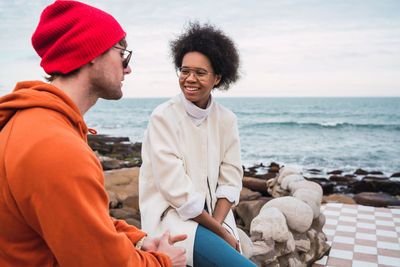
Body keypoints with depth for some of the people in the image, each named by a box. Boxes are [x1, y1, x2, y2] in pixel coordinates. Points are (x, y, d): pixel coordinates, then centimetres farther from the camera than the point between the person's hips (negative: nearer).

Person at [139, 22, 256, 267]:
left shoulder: (226, 120, 4)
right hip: (172, 216, -5)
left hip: (214, 214, 5)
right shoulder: (163, 117, -10)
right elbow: (175, 188, -14)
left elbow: (230, 180, 4)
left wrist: (218, 222, -11)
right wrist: (220, 233, -12)